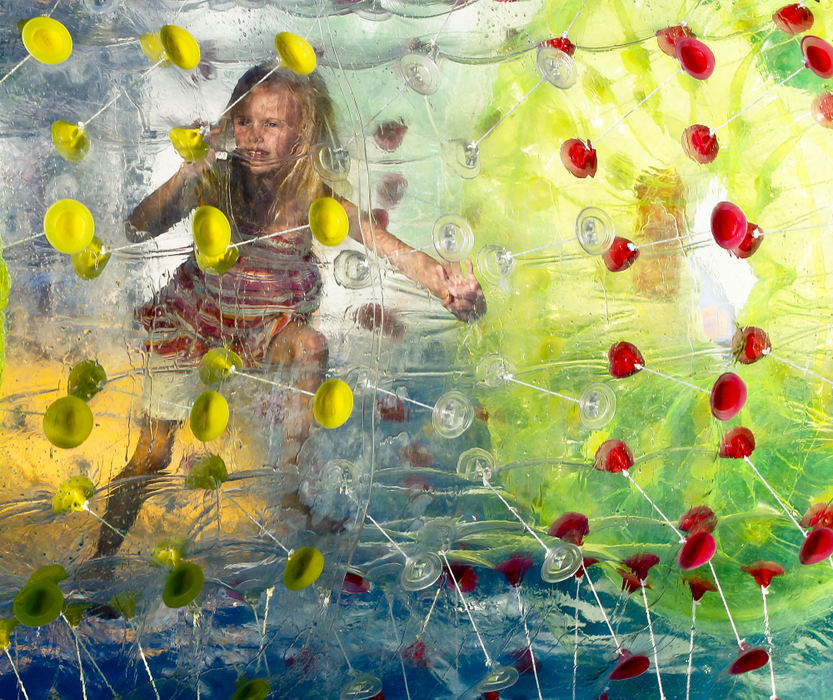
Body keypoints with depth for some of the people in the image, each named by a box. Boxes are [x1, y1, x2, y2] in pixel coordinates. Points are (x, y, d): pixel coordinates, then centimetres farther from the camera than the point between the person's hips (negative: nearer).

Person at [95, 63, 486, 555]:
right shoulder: (214, 180, -18)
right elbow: (137, 231, -26)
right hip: (197, 315, 0)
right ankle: (101, 558, 22)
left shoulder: (314, 197, -19)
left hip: (270, 324, 0)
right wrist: (188, 172, -39)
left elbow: (386, 244, -32)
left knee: (310, 348, -34)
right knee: (152, 456, 0)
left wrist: (445, 285, -51)